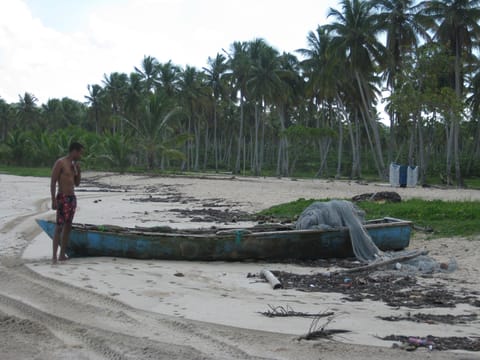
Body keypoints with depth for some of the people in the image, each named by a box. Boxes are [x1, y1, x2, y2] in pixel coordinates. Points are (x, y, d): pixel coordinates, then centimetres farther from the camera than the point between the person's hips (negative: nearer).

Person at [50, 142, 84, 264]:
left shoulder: (74, 164, 15)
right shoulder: (60, 163, -9)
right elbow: (53, 182, -13)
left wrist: (78, 170, 5)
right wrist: (54, 200, -19)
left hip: (72, 198, 8)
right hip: (62, 198, -8)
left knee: (68, 227, 8)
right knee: (59, 227, -11)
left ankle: (62, 255, 13)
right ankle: (54, 256, -12)